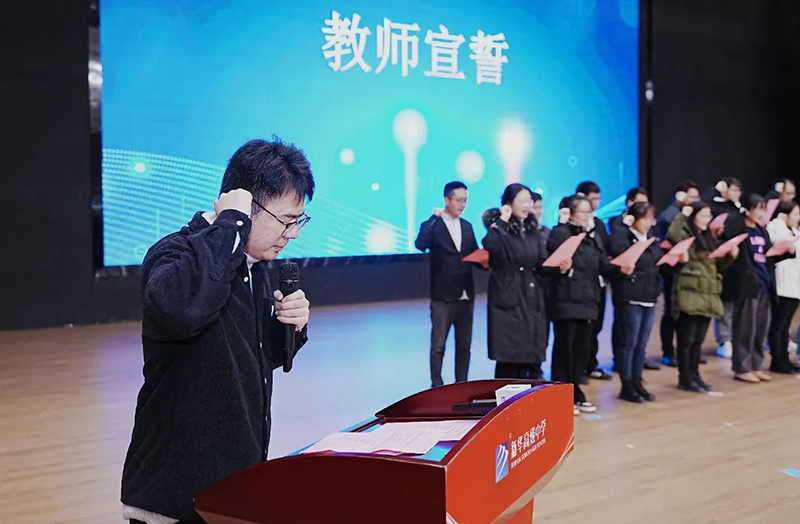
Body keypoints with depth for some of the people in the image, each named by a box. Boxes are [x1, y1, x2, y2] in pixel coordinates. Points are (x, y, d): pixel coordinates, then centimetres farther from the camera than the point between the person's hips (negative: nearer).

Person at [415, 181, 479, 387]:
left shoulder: (467, 226, 11)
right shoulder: (433, 225, -6)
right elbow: (420, 245, -25)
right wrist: (434, 218, -20)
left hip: (466, 295, 6)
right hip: (443, 296, -5)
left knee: (464, 344, 12)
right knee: (438, 345, 0)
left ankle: (462, 384, 22)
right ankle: (436, 386, 10)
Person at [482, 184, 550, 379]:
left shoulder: (533, 229, 12)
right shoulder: (498, 226, -6)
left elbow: (541, 262, 14)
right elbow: (489, 246, -28)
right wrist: (502, 221, -20)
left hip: (531, 297, 6)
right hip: (508, 296, -6)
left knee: (528, 352, 7)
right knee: (508, 353, -4)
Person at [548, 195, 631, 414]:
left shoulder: (590, 238, 19)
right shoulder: (560, 233, -5)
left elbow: (603, 266, 11)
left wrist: (620, 269, -9)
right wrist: (560, 267, -42)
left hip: (588, 302, 8)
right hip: (566, 302, -8)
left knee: (582, 350, 12)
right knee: (564, 350, -2)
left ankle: (575, 394, 24)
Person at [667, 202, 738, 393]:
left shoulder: (709, 238, 18)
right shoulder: (685, 234, -6)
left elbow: (717, 265, 22)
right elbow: (671, 236, -31)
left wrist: (730, 256, 3)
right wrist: (682, 216, -19)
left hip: (708, 295, 7)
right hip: (689, 294, -7)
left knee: (698, 339, 13)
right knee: (687, 339, -1)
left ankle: (694, 375, 22)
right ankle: (685, 378, 6)